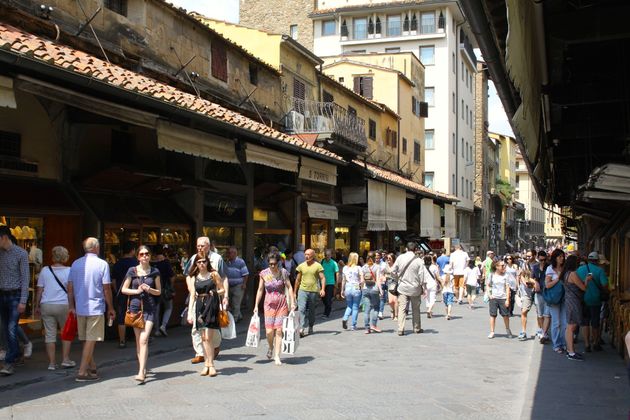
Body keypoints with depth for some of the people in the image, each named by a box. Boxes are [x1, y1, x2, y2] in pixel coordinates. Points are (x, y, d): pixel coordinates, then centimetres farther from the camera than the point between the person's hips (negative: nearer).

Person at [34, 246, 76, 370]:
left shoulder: (45, 270, 4)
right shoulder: (69, 271, -2)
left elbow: (39, 290, 5)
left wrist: (36, 305, 13)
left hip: (46, 305, 2)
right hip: (63, 305, -2)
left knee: (50, 334, 5)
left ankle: (52, 363, 6)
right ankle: (65, 359, 10)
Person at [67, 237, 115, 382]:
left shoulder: (76, 264, 5)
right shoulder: (102, 264, -9)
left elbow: (70, 287, 7)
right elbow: (106, 288, -8)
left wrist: (71, 306, 15)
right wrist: (111, 308, 1)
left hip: (80, 308, 5)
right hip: (96, 307, -5)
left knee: (86, 340, 17)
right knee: (91, 340, -1)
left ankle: (92, 367, 30)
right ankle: (82, 372, -4)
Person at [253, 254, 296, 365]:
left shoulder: (283, 272, -2)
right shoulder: (264, 273, 0)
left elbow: (289, 287, 1)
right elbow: (260, 290, 6)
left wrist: (292, 302, -7)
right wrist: (256, 305, 4)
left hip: (282, 304, 0)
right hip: (269, 304, 0)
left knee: (279, 330, -3)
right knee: (269, 331, -6)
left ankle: (277, 355, 5)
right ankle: (271, 347, 26)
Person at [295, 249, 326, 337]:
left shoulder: (318, 266, 0)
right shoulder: (301, 266, 7)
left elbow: (322, 278, -3)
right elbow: (298, 280, 14)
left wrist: (323, 289, -18)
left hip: (313, 291, -1)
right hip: (302, 290, 1)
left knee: (311, 311, 11)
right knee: (302, 309, -13)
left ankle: (310, 327, 28)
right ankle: (302, 329, -16)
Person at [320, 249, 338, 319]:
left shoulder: (334, 263, -6)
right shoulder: (322, 262, 5)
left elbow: (337, 273, -3)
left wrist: (336, 283, -6)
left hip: (330, 283, -4)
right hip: (323, 283, 4)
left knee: (328, 299, -8)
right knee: (323, 299, 11)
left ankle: (327, 314, -1)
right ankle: (329, 308, 36)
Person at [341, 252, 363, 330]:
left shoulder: (345, 268, 4)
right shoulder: (358, 268, -7)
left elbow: (343, 280, 7)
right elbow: (362, 281, -11)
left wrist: (342, 290, 14)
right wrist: (361, 287, 4)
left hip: (348, 288, 3)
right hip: (356, 289, -3)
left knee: (349, 306, 16)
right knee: (355, 307, 7)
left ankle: (345, 318, -9)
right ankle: (353, 325, 8)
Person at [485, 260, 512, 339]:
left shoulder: (505, 276, 0)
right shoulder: (492, 275, 1)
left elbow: (507, 288, -1)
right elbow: (488, 285, 10)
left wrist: (507, 299, -6)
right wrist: (489, 295, -4)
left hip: (503, 298, 0)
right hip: (493, 298, 0)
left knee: (505, 315, 5)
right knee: (493, 315, 2)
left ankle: (508, 330, 25)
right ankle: (492, 332, 8)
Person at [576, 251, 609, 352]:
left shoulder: (580, 269, -2)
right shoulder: (599, 270, -10)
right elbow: (605, 285, -17)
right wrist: (598, 286, 4)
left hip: (582, 299, 2)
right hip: (595, 300, -2)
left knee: (584, 322, 8)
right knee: (595, 323, 12)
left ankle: (587, 344, 6)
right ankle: (595, 343, 25)